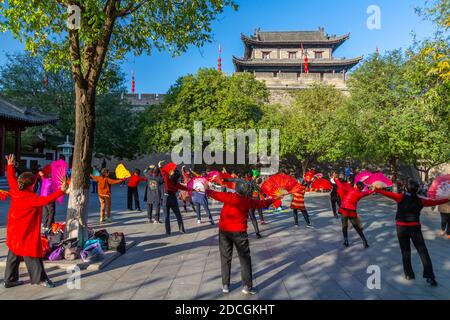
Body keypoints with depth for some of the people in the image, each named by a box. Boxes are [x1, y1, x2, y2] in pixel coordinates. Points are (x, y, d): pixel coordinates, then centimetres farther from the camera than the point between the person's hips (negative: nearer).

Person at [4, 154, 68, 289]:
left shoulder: (15, 192, -3)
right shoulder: (30, 197, -24)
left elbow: (11, 178, 12)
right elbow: (46, 200, -37)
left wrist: (10, 165, 24)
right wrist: (61, 191, -41)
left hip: (14, 232, 8)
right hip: (25, 233, -8)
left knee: (13, 256, 16)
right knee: (32, 255, 1)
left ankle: (10, 280, 26)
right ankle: (40, 278, 10)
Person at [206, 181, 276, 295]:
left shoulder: (229, 196, -8)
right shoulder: (248, 201, -4)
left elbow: (214, 194, 0)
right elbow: (262, 203, 11)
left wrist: (206, 190, 20)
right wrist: (272, 200, 29)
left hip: (224, 230, 1)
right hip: (239, 232, -1)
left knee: (225, 258, 11)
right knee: (245, 258, 9)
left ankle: (225, 285, 19)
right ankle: (247, 286, 11)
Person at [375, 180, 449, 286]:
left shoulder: (401, 197, -9)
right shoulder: (420, 200, -2)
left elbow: (387, 193, -11)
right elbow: (435, 202, 9)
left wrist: (376, 189, -1)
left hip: (401, 228, 0)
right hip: (415, 228, 1)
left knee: (405, 251, 13)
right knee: (423, 251, 6)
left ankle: (409, 274, 20)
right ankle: (429, 276, 2)